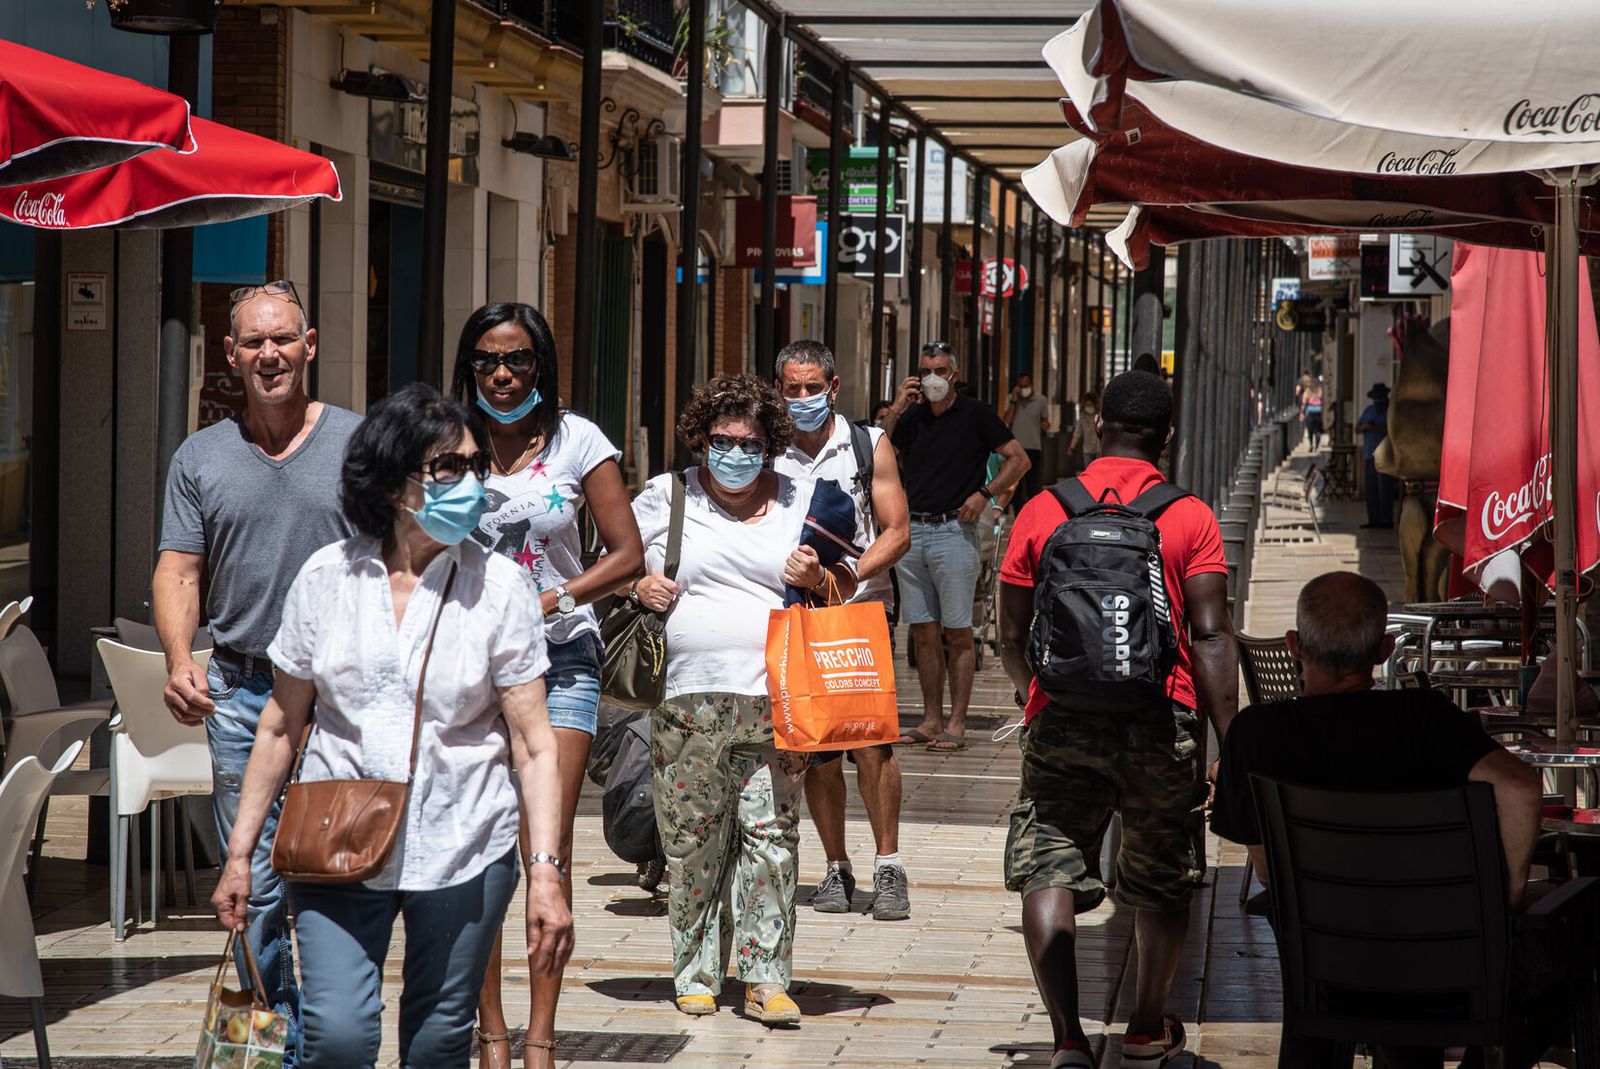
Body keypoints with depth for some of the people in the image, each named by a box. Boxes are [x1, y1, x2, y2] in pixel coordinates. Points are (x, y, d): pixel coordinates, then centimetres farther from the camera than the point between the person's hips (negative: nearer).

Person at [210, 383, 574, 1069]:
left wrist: (546, 871, -12)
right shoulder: (327, 578, 2)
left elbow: (534, 745, -3)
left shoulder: (500, 587, -2)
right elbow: (281, 726, 10)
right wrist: (240, 852, 9)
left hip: (462, 849, 0)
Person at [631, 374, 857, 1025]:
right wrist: (642, 587, -3)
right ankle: (696, 975, 11)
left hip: (774, 699, 0)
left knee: (770, 834, -6)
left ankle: (766, 978, -3)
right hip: (688, 699, 0)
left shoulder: (800, 503, 12)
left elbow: (847, 587, 17)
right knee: (692, 839, 1)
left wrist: (817, 577, -5)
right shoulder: (667, 497, 11)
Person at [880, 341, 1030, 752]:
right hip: (911, 530, 5)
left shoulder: (975, 414, 0)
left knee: (957, 633, -2)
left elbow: (1019, 459, 1)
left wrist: (984, 494, -11)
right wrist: (895, 410, -2)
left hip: (953, 530, -5)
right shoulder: (912, 418, 13)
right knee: (923, 632, 7)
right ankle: (931, 721, 13)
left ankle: (956, 725, 0)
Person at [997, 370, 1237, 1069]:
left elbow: (1011, 640, 7)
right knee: (1163, 882, 18)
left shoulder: (1042, 512, 3)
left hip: (1063, 719, 0)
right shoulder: (1190, 519, -1)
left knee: (1049, 877, -4)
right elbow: (1210, 637, -8)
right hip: (1162, 722, 1)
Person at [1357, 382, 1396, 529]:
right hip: (1370, 454, 7)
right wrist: (1364, 427, -6)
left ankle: (1386, 520, -8)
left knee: (1384, 488, -9)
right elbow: (1357, 428, 16)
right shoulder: (1368, 410, 18)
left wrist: (1375, 428, -20)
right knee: (1370, 487, 3)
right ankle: (1373, 519, 7)